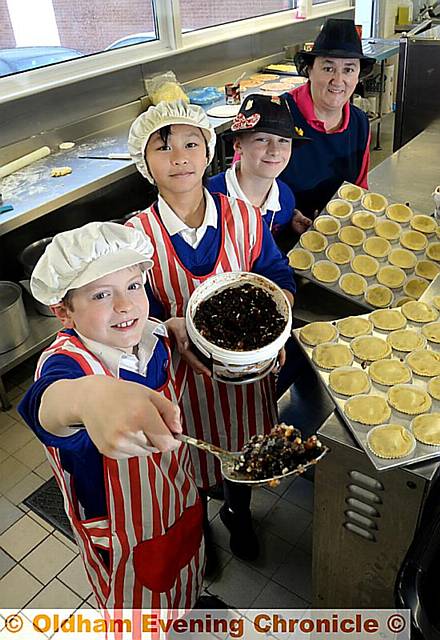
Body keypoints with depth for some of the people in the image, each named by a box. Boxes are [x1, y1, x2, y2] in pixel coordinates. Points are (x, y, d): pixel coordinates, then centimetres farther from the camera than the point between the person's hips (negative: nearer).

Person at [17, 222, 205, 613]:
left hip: (181, 501, 6)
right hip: (122, 532, -5)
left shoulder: (152, 335, -15)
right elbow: (48, 398, -64)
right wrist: (90, 396, -82)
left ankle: (192, 603, 67)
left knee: (185, 572, 35)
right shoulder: (65, 361, -35)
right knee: (138, 613, 24)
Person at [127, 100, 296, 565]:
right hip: (181, 373, -2)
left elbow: (279, 277, -1)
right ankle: (196, 527, 55)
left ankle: (238, 513, 59)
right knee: (191, 461, 20)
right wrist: (175, 331, -30)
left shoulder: (244, 218, -11)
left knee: (243, 449, 25)